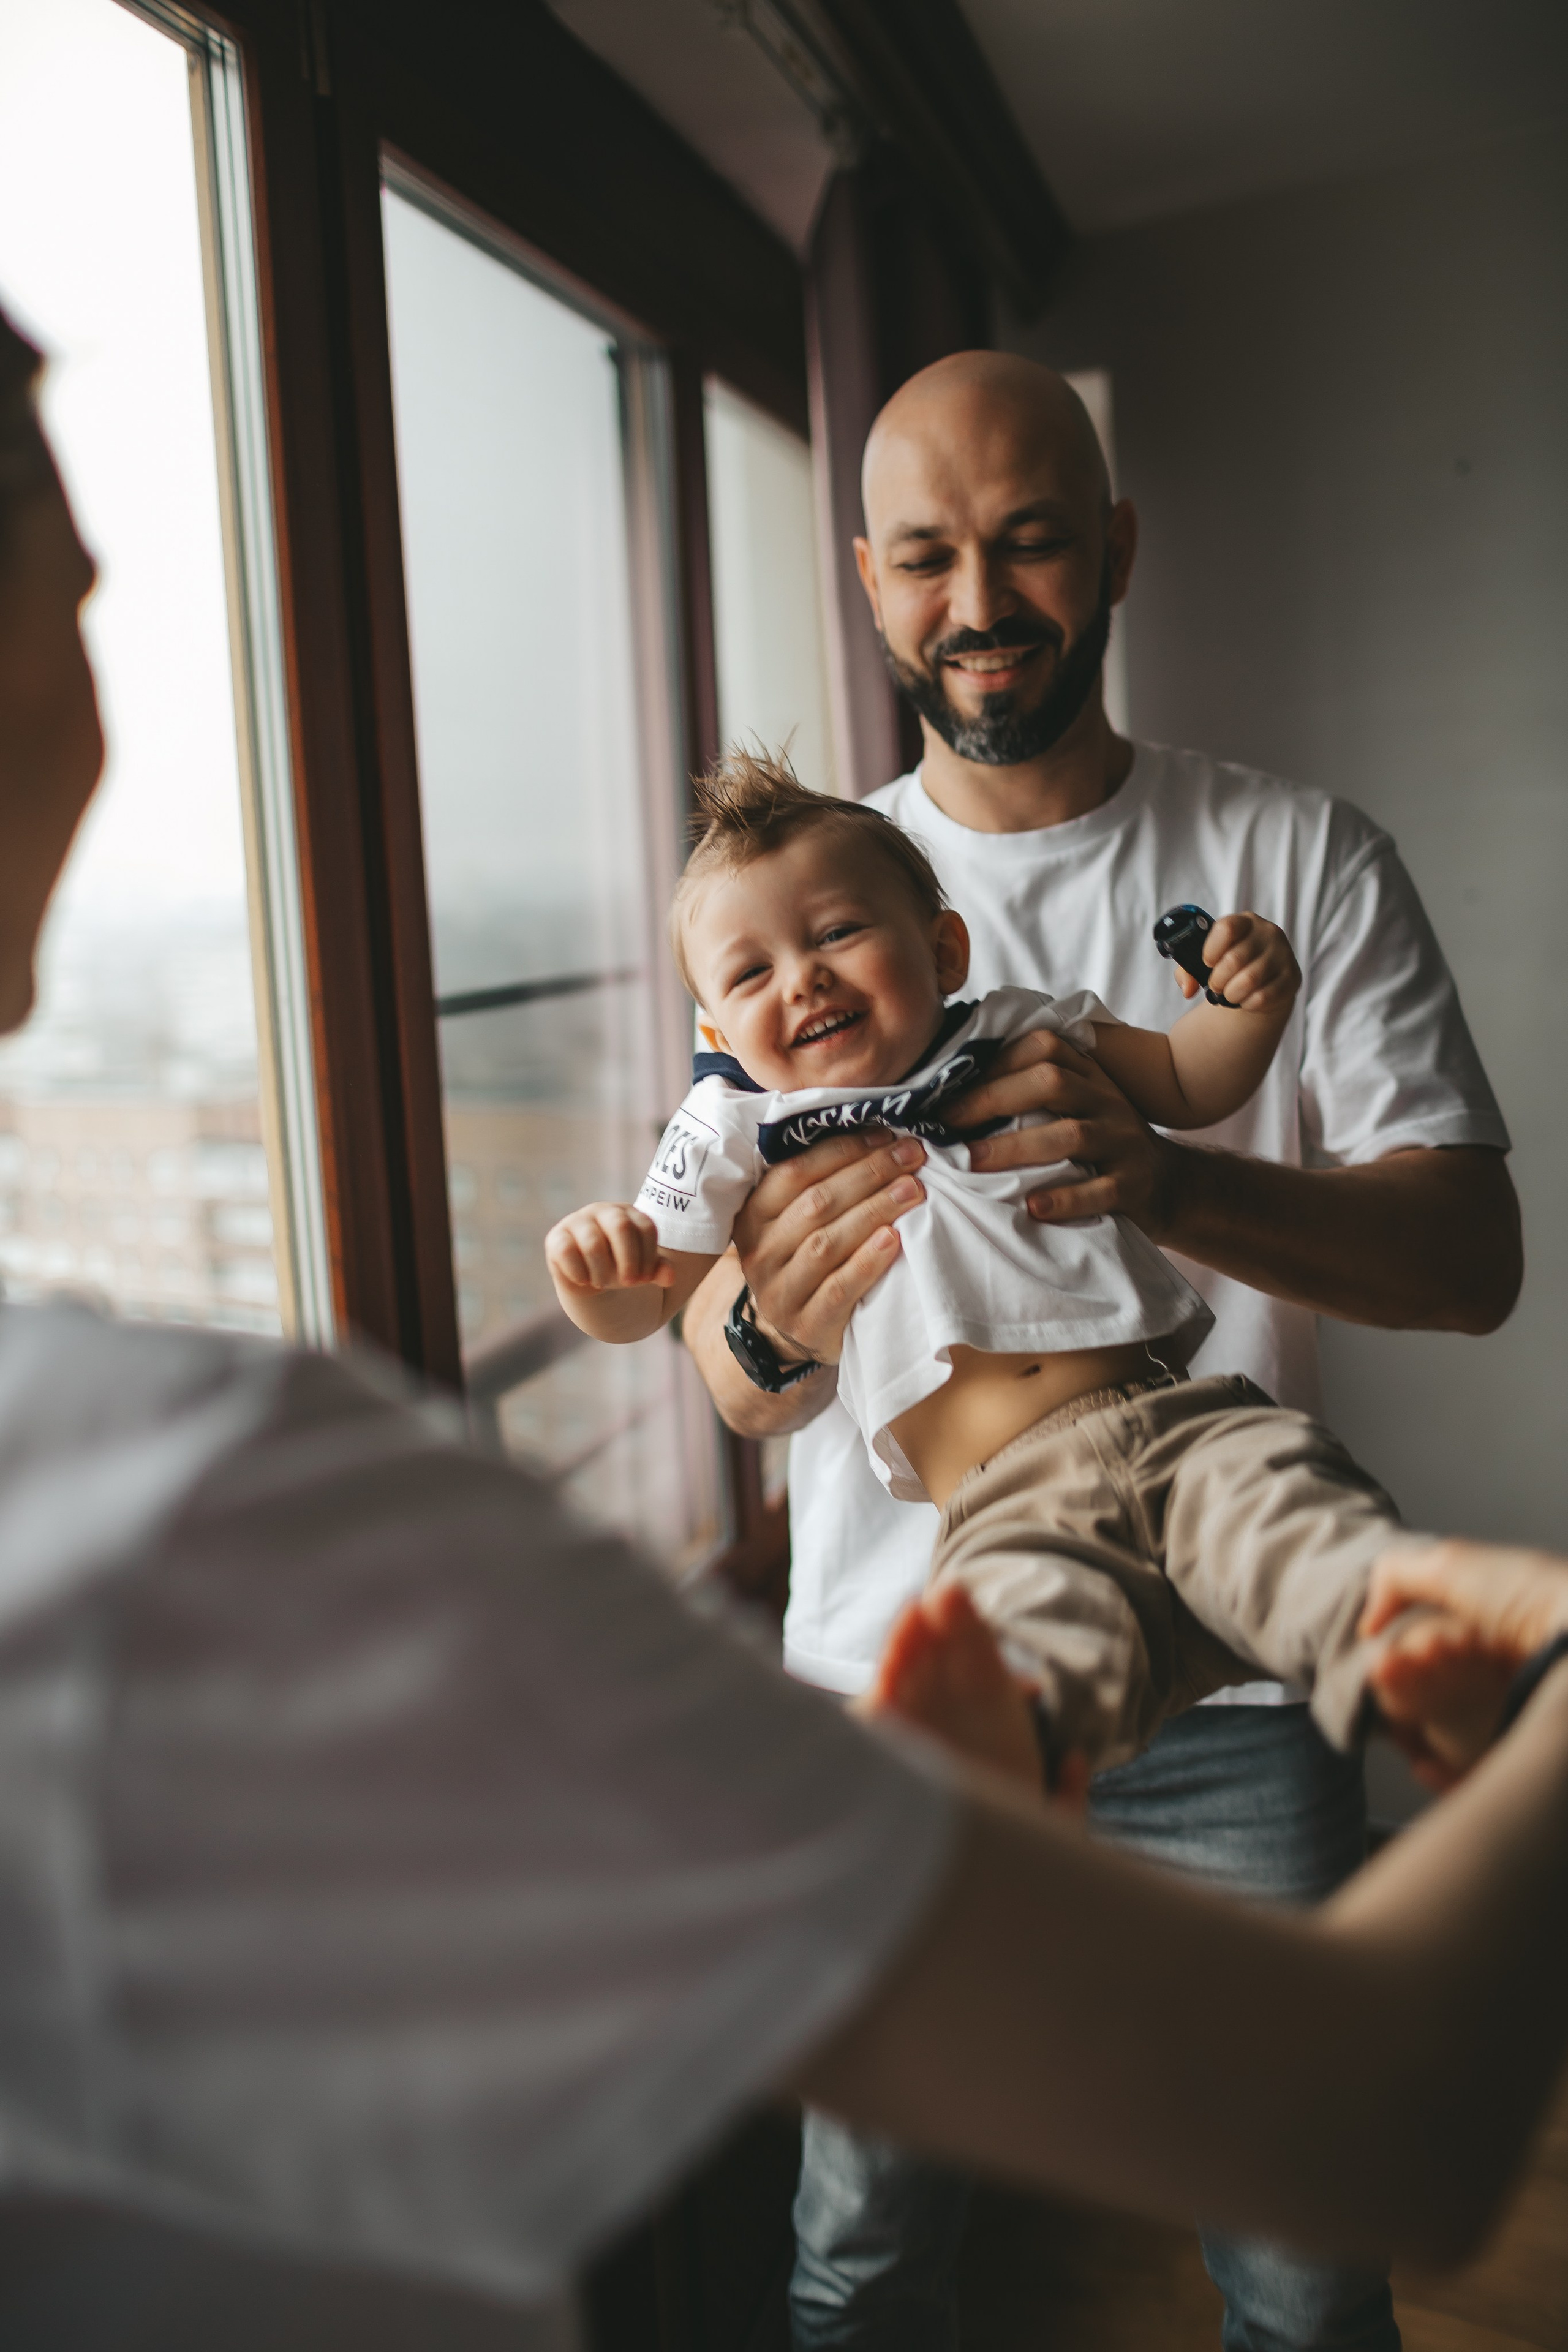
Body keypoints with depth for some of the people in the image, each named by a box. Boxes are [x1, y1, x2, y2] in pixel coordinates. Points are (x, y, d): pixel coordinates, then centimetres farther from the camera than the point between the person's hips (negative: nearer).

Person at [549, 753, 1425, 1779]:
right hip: (1005, 1502, -3)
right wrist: (593, 1260, -12)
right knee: (1037, 1619, -36)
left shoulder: (1020, 1034, 19)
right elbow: (641, 1307, 13)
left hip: (1172, 1418, 3)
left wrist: (1249, 1003, 7)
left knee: (1283, 1483, -31)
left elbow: (1189, 1084, 29)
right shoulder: (738, 1133, 14)